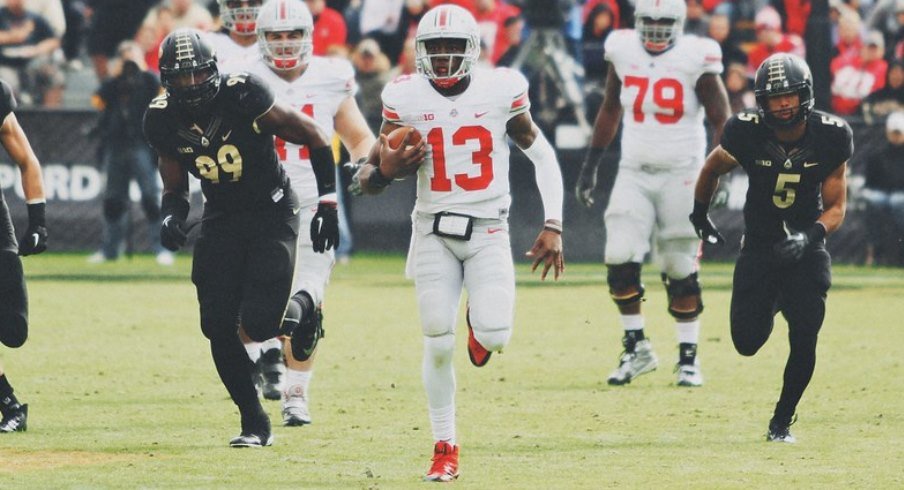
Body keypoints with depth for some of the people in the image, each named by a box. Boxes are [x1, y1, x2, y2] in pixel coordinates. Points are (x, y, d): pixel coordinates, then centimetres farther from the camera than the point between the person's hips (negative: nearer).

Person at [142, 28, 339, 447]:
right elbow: (175, 187, 9)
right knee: (219, 328, -6)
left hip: (272, 212, -4)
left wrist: (327, 203, -12)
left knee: (258, 322, -18)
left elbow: (313, 137, -10)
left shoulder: (242, 97, -21)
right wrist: (171, 217, -14)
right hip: (221, 220, 4)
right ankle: (254, 423, 9)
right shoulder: (163, 121, -7)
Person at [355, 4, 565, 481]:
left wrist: (553, 226, 0)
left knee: (494, 336, -17)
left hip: (488, 231, 0)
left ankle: (480, 327, 22)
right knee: (439, 345, -7)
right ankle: (445, 448, 10)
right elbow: (368, 177, 2)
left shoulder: (501, 90, -6)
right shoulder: (405, 98, -5)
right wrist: (384, 170, -23)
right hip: (433, 233, 1)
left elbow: (542, 156, 6)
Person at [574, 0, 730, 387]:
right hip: (633, 173, 3)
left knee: (679, 268, 2)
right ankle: (636, 348, 4)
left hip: (680, 175, -3)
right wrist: (592, 163, 15)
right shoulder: (623, 51, 1)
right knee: (620, 260, -10)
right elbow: (610, 110, 15)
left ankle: (688, 358, 13)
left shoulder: (695, 58, -9)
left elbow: (721, 121, -4)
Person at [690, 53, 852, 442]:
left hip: (807, 250, -1)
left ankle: (782, 421, 6)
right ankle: (770, 306, 39)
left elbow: (836, 206, -7)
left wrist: (812, 235, -26)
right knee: (747, 343, 0)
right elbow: (713, 168, 5)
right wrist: (700, 214, 19)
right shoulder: (746, 133, -17)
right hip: (760, 246, 1)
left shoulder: (830, 137, -15)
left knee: (803, 340, -14)